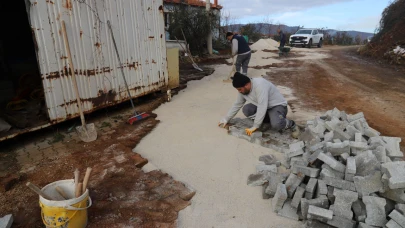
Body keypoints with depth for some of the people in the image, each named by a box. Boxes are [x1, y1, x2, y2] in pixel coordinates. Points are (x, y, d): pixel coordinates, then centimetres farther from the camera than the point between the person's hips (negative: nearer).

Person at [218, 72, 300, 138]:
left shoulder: (260, 85, -34)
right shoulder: (243, 90, -8)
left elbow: (262, 107, -37)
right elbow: (237, 105, 5)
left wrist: (255, 126, -34)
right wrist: (226, 119, 5)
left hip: (278, 105, -8)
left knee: (276, 125, -36)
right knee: (246, 109, -16)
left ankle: (291, 124, -1)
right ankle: (273, 118, 0)